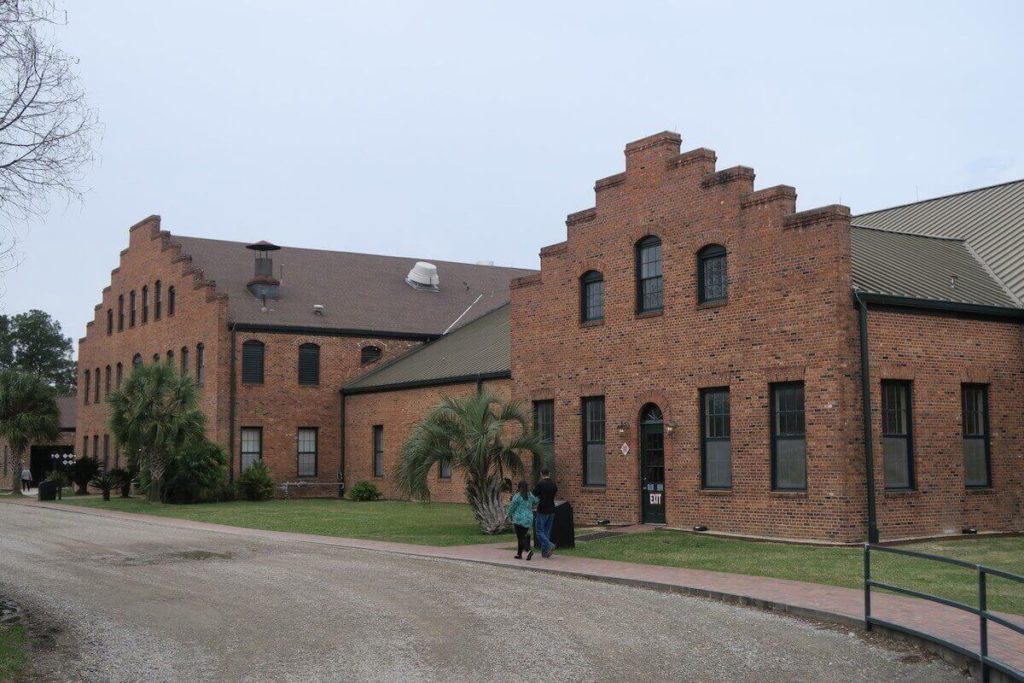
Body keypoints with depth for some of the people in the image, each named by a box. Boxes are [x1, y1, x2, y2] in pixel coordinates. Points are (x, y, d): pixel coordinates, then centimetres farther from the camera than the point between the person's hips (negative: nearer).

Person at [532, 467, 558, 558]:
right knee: (547, 531, 12)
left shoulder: (540, 484, -13)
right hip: (551, 511, 6)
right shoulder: (554, 485, 6)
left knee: (540, 531, 0)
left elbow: (534, 495, -10)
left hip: (542, 511, -6)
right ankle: (544, 552, 11)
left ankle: (549, 545, -22)